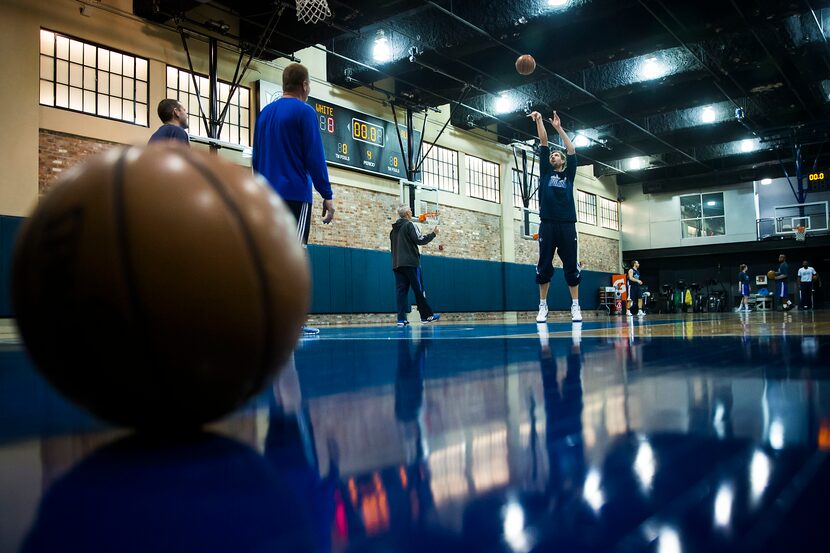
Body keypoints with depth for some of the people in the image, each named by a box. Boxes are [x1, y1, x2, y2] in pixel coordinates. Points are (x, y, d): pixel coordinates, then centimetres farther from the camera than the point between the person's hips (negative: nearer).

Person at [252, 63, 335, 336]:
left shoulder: (265, 113, 17)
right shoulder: (304, 111, -4)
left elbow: (257, 157, 20)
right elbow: (315, 157, -10)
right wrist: (327, 196, -8)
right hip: (295, 194, -7)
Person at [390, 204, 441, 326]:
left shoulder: (394, 229, 18)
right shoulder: (409, 225, -5)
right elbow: (420, 240, -12)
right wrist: (433, 234, -1)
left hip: (397, 264, 7)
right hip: (410, 263, -6)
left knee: (401, 291, 1)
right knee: (419, 290, 1)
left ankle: (401, 319, -6)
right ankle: (427, 315, 8)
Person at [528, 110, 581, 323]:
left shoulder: (569, 174, 17)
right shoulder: (545, 172, 17)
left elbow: (572, 150, 9)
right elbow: (544, 144, 10)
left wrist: (558, 127, 9)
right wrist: (539, 121, 5)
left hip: (567, 224, 0)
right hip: (547, 224, 0)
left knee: (571, 267, 1)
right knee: (544, 266, 0)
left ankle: (575, 307, 5)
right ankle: (543, 307, 7)